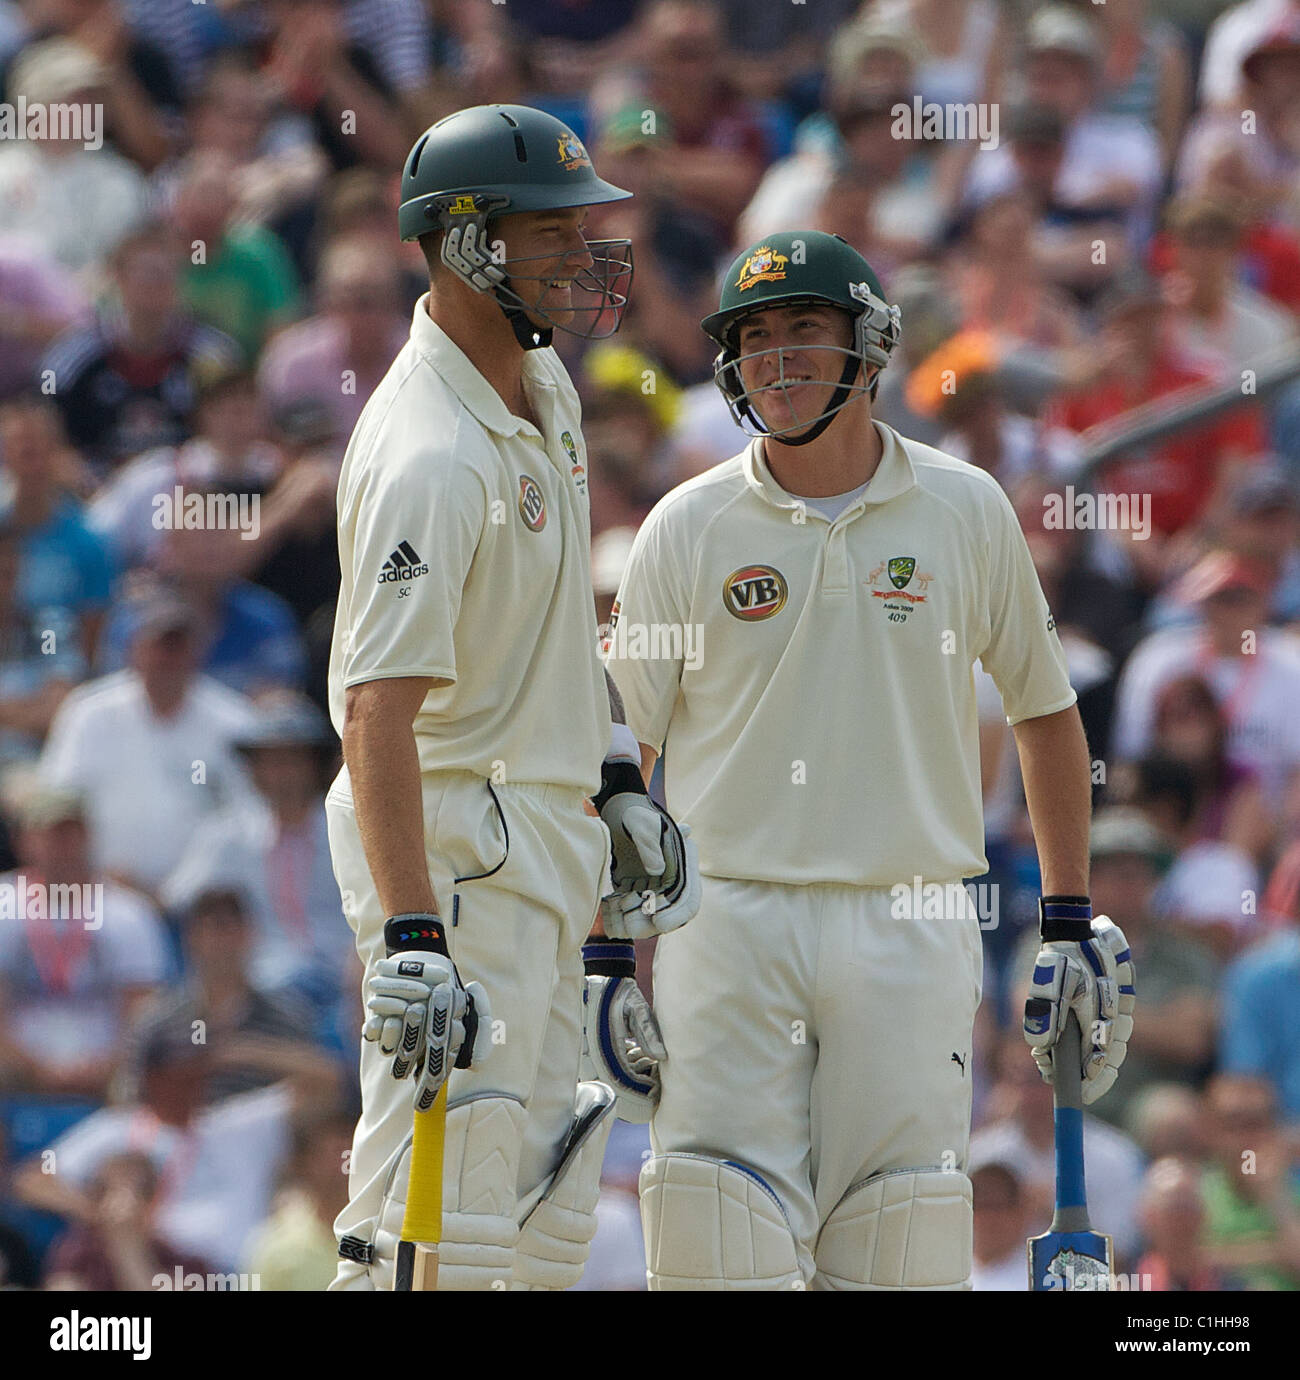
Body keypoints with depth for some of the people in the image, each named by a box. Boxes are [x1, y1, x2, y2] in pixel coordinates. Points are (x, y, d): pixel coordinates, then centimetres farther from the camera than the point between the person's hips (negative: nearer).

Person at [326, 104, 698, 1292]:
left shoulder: (542, 383, 9)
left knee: (543, 1218, 12)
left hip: (546, 833, 10)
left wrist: (619, 783, 24)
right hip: (457, 850, -10)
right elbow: (377, 706, -29)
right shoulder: (428, 456, -23)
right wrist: (410, 936, -35)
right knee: (443, 1220, -13)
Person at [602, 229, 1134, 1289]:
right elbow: (620, 754, 5)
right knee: (726, 1248, -6)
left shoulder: (967, 513, 6)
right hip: (727, 930, 0)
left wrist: (1075, 924, 11)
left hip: (910, 933, 1)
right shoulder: (687, 528, 3)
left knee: (901, 1255, -3)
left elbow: (1045, 710, 15)